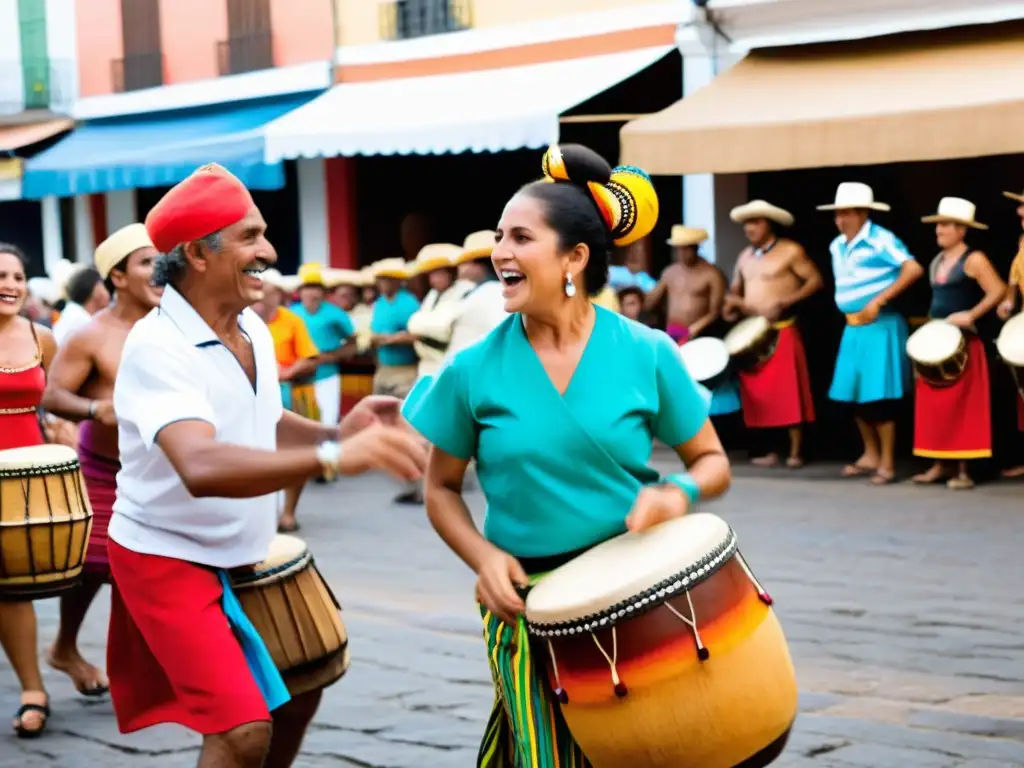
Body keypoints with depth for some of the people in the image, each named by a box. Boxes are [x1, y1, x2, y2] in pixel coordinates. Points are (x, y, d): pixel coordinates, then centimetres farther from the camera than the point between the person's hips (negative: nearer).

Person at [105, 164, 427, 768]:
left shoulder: (254, 329, -1)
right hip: (168, 561, -9)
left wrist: (336, 433, -3)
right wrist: (332, 459, -55)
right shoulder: (157, 349, -27)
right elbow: (201, 466, -44)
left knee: (296, 693, 19)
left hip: (246, 558, 9)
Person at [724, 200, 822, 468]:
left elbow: (816, 281, -9)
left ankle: (795, 452, -5)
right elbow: (735, 290, 23)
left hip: (782, 331, -7)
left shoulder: (790, 251, -5)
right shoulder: (745, 256, 16)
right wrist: (733, 303, -1)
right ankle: (769, 451, 10)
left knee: (788, 393, -8)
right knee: (759, 394, 4)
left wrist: (784, 302, -18)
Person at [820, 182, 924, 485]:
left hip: (880, 326, -8)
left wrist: (879, 301, -22)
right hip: (853, 328, 8)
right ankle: (871, 456, 23)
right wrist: (850, 312, 9)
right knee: (854, 393, 10)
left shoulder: (881, 240, -14)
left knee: (878, 395, -7)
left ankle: (887, 462, 0)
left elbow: (914, 269, -22)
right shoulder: (837, 246, 10)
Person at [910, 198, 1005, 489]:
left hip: (963, 341, -8)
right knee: (934, 403, 5)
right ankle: (940, 465, 11)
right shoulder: (937, 262, 15)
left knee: (962, 404, -6)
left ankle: (963, 469, -3)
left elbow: (998, 291, -16)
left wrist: (970, 315, -22)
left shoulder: (973, 260, -9)